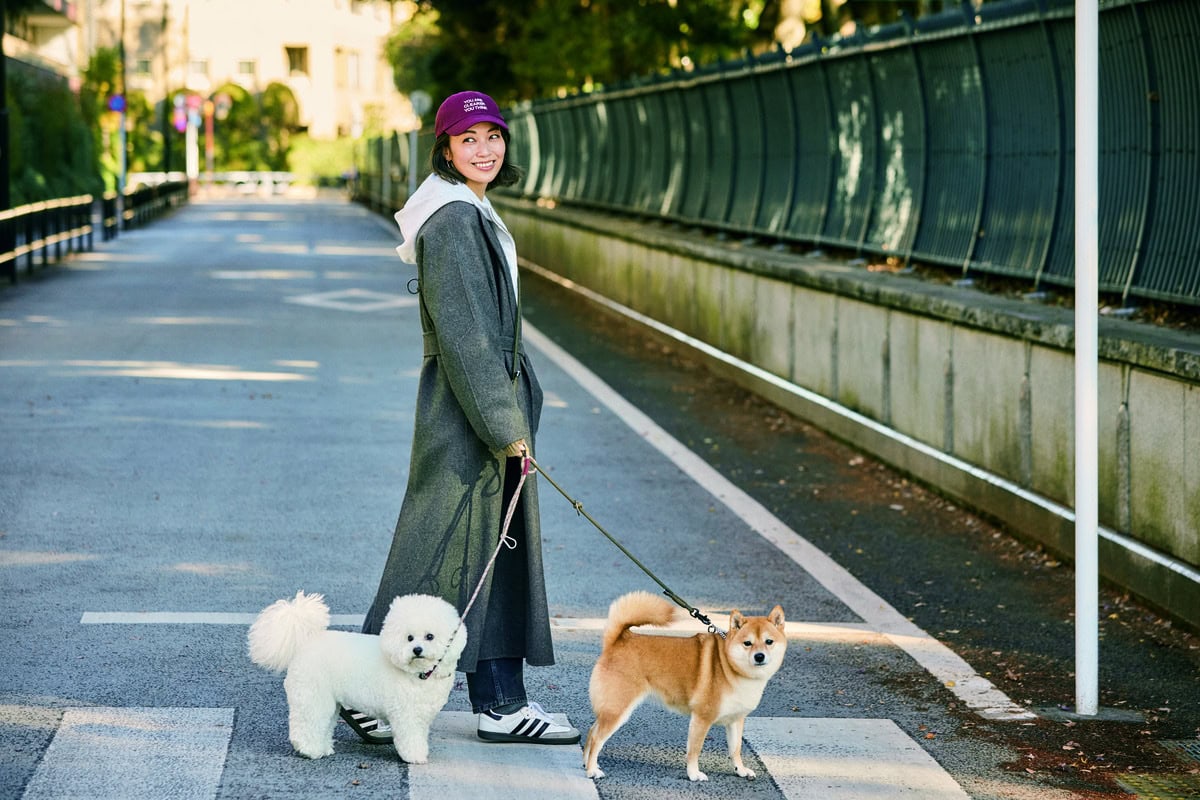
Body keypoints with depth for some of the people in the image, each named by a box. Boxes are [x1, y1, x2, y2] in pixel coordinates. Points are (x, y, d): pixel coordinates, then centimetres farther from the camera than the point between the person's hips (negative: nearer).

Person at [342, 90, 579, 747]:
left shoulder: (475, 215, 15)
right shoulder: (453, 221, -17)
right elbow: (461, 334, -21)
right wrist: (506, 424, -20)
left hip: (490, 404, 10)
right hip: (463, 413, -10)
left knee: (500, 552, 11)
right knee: (442, 550, -4)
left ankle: (501, 703, 15)